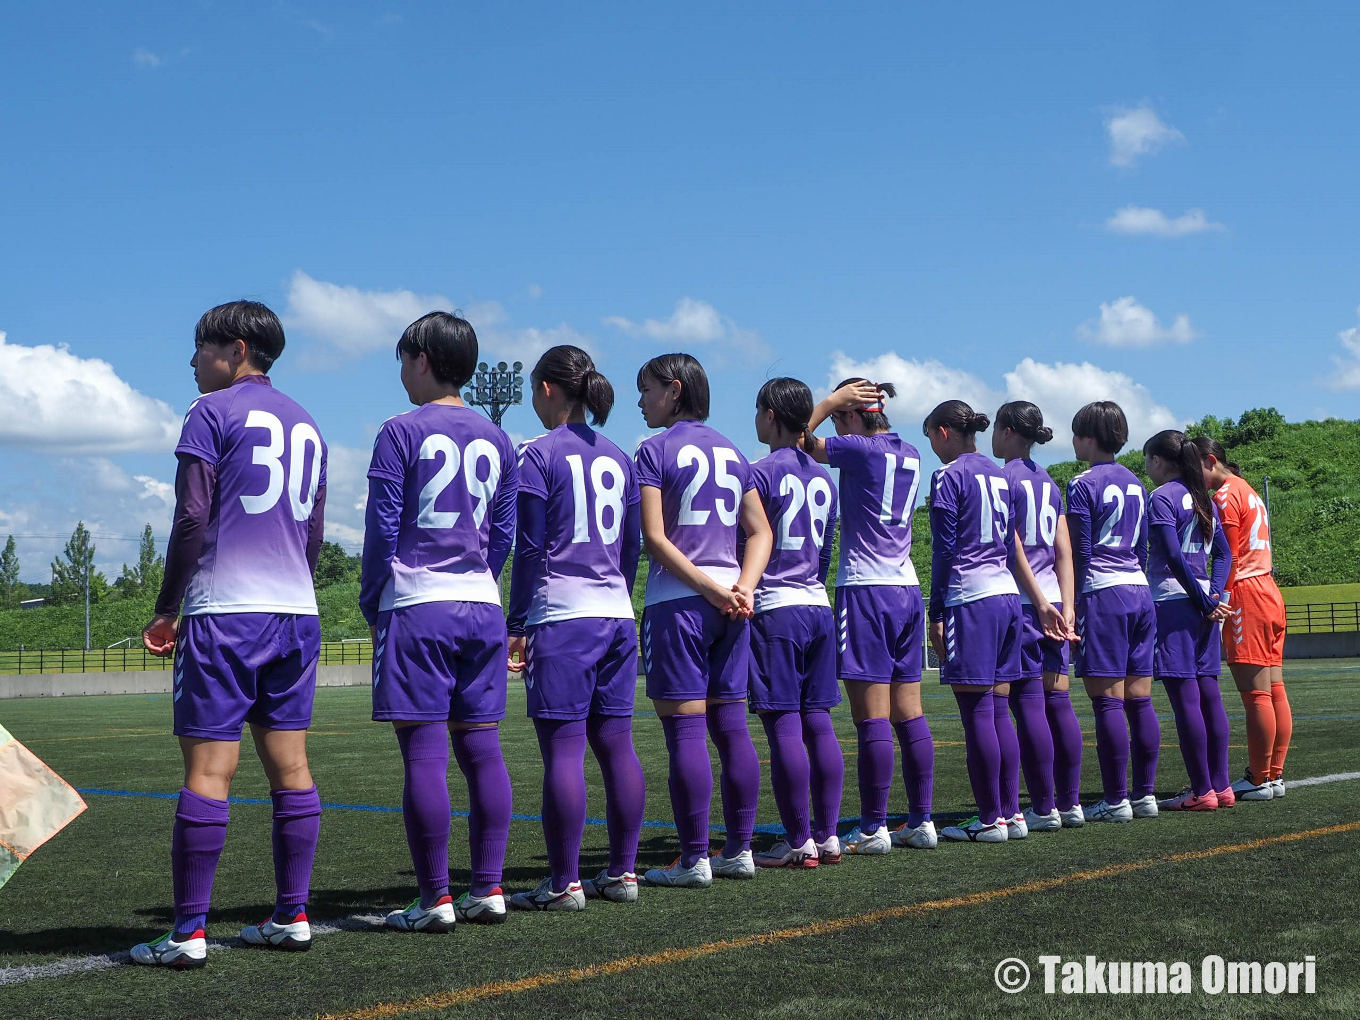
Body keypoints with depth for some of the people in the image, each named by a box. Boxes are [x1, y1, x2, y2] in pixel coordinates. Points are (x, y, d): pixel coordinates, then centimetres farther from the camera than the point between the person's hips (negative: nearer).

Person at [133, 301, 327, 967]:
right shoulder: (304, 423, 19)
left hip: (224, 612, -7)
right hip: (296, 613, 7)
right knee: (289, 765, 8)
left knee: (208, 769, -7)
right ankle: (292, 918, 10)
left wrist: (167, 607, -1)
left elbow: (191, 517, -8)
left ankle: (188, 934, -7)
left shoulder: (213, 411, -2)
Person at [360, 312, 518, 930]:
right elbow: (504, 532, 15)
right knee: (481, 747, 7)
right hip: (482, 608, 6)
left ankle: (435, 898, -3)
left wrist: (372, 606, 4)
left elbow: (382, 530, -5)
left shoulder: (402, 432, -4)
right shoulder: (495, 440, 13)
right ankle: (488, 889, 9)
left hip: (417, 607, -6)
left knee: (424, 752, -4)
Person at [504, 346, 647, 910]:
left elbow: (530, 548, -6)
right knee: (615, 743, 8)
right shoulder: (619, 458, 13)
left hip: (561, 617, -6)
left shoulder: (539, 454, -4)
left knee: (562, 748, -5)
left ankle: (564, 883, -4)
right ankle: (623, 873, 12)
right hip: (616, 615, 7)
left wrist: (518, 624, -1)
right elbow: (632, 546, 15)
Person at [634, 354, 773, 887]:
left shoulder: (655, 450, -4)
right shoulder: (730, 450, 15)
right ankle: (739, 850, 13)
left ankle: (694, 859, -3)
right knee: (731, 726, 9)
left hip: (676, 601, -6)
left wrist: (709, 588, -13)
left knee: (685, 730, -4)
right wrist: (742, 587, -2)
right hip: (730, 605, 6)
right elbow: (760, 530, 10)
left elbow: (655, 536, -12)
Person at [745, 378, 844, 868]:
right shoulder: (823, 477, 14)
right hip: (818, 607, 7)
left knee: (783, 725, -6)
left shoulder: (761, 473, -8)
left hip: (774, 608, -7)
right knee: (818, 722, 8)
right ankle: (827, 835, 10)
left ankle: (799, 842, -5)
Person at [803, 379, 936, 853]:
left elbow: (798, 442, -2)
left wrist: (831, 401, 5)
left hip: (865, 589, -8)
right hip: (907, 589, 8)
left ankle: (873, 828, -4)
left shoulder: (860, 449, -9)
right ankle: (921, 822, 11)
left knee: (871, 717, -6)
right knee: (909, 713, 9)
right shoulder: (910, 454, 13)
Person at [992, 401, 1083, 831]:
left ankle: (1043, 808, -4)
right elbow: (1063, 550, 9)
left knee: (1029, 703, -5)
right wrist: (1066, 606, 5)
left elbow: (1013, 547, -13)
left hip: (1021, 602, -7)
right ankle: (1070, 802, 11)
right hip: (1053, 601, 7)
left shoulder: (1002, 477, -6)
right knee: (1058, 700, 8)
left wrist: (1040, 603, -12)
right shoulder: (1048, 482, 15)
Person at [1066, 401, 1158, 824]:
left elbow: (1079, 552, -9)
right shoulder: (1135, 483, 16)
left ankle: (1116, 800, -6)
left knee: (1108, 701, -6)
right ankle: (1145, 794, 10)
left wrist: (1073, 606, -5)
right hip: (1140, 591, 8)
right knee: (1139, 699, 8)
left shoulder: (1083, 484, -7)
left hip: (1103, 595, -8)